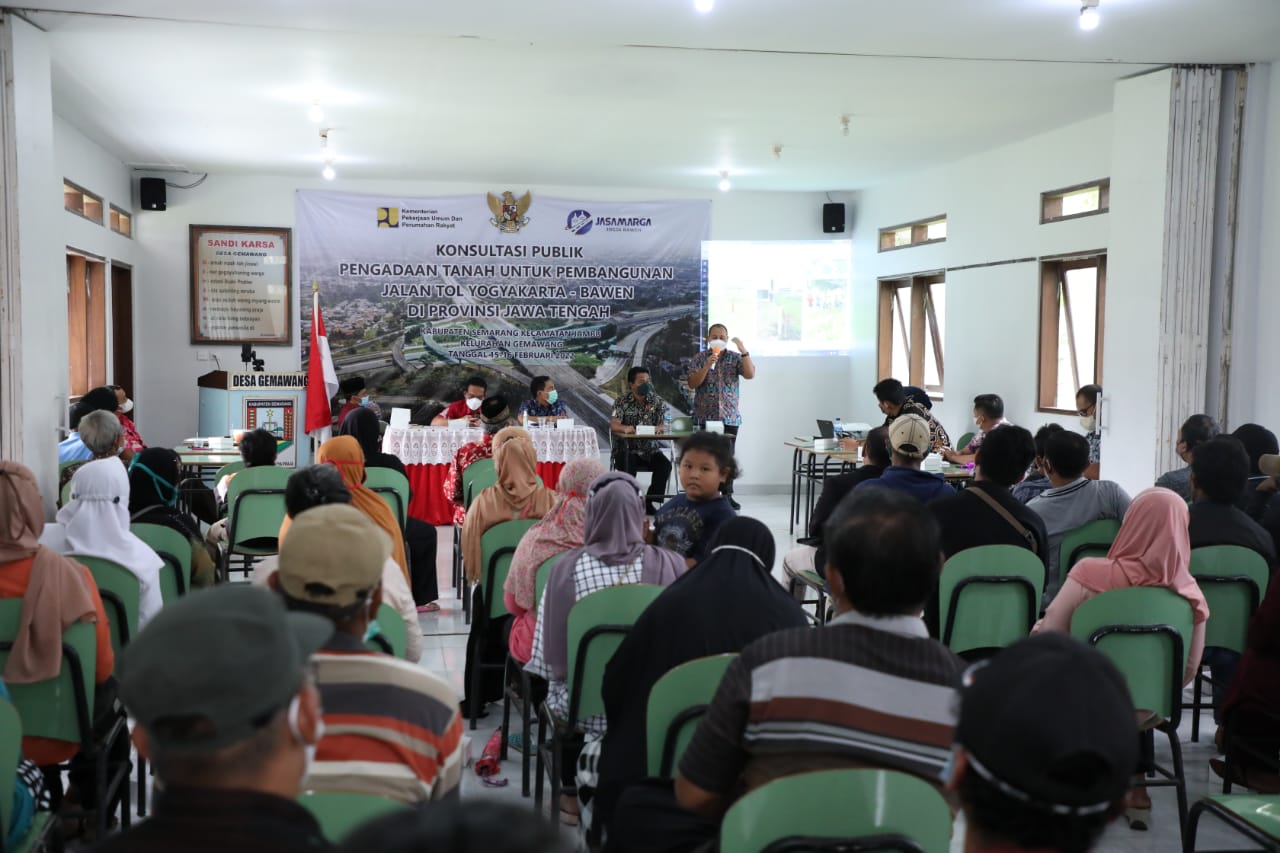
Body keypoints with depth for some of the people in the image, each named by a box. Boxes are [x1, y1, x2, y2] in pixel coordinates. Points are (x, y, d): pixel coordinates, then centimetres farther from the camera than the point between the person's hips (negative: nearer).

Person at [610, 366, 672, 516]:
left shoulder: (657, 401, 8)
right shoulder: (622, 402, 0)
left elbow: (663, 425, 1)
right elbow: (613, 425, -13)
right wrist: (624, 428, -37)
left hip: (650, 449, 3)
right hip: (626, 448, -2)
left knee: (665, 465, -24)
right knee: (627, 466, -33)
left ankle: (651, 503, -15)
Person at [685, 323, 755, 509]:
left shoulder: (735, 358, 6)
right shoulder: (700, 358, 4)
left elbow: (750, 374, -9)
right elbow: (692, 384, -6)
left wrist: (744, 350, -19)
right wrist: (707, 365, -19)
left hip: (730, 416, 1)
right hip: (705, 416, -1)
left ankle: (727, 495, 9)